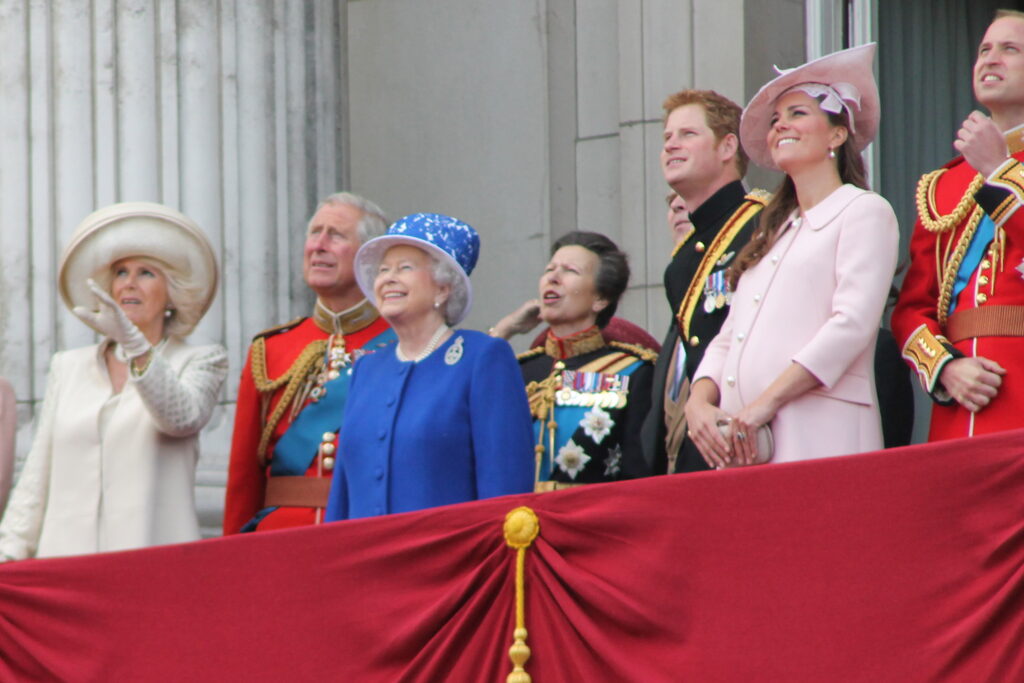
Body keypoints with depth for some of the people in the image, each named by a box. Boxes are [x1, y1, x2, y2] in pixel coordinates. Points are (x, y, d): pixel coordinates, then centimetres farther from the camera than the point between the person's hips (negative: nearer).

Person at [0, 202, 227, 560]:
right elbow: (36, 476, 16)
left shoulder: (201, 362, 9)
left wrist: (135, 344, -26)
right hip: (65, 555, 3)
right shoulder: (68, 367, 20)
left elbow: (182, 417, -13)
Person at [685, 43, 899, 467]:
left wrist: (762, 405, -16)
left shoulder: (863, 212, 3)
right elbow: (728, 339, 19)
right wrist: (699, 403, -2)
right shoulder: (773, 232, 25)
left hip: (819, 440, -6)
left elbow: (853, 324, -11)